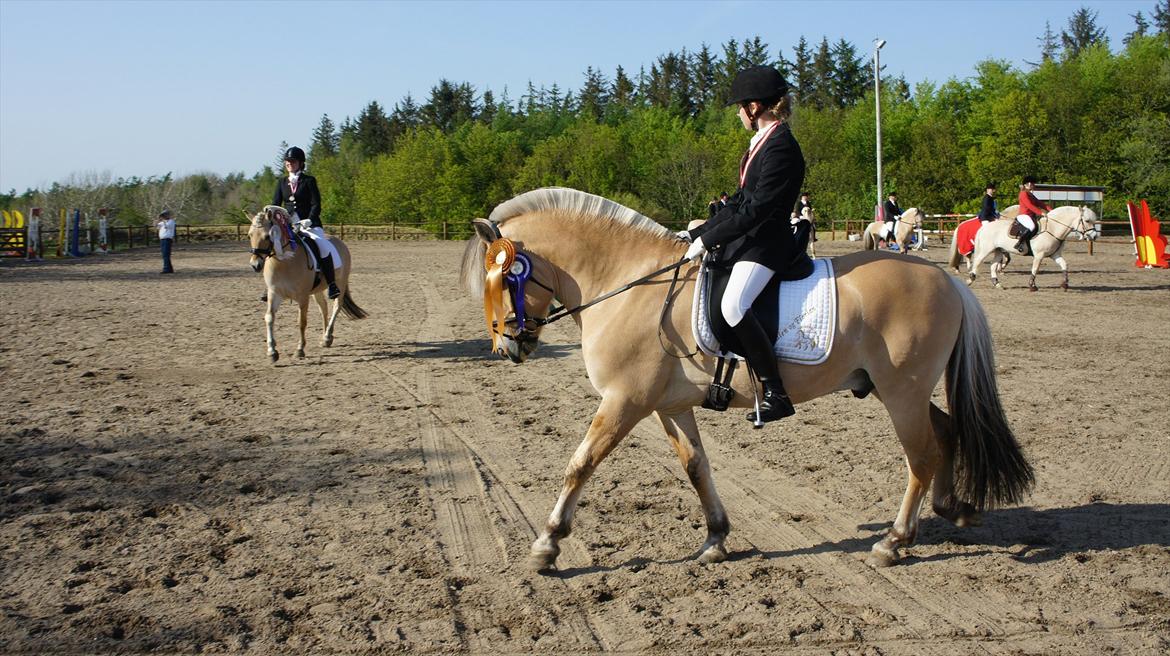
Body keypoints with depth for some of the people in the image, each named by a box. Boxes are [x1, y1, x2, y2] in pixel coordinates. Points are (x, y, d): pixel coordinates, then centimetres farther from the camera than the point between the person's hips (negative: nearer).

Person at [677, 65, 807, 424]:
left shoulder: (781, 148, -17)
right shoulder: (762, 142, 15)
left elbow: (755, 210, -22)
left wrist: (707, 240, -19)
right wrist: (697, 233, 14)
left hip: (767, 242, -11)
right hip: (747, 236, 11)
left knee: (734, 304, -31)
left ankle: (776, 393, -25)